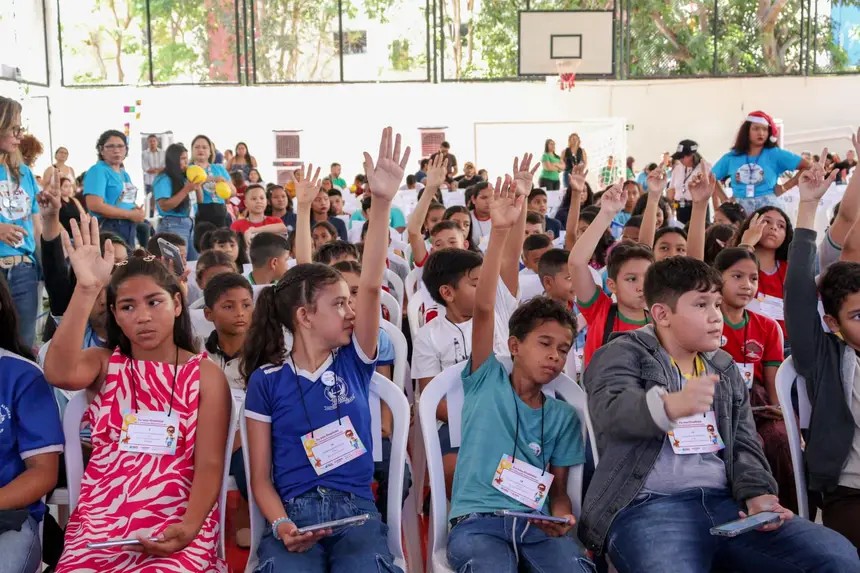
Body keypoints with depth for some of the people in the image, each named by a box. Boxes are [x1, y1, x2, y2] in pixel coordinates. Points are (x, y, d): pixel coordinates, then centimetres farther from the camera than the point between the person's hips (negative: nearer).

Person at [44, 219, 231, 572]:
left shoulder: (206, 375, 3)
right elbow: (59, 373, -15)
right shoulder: (105, 364, 9)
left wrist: (189, 528, -21)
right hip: (99, 525, 3)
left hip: (176, 528, -2)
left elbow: (210, 464, -3)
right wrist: (86, 289, -21)